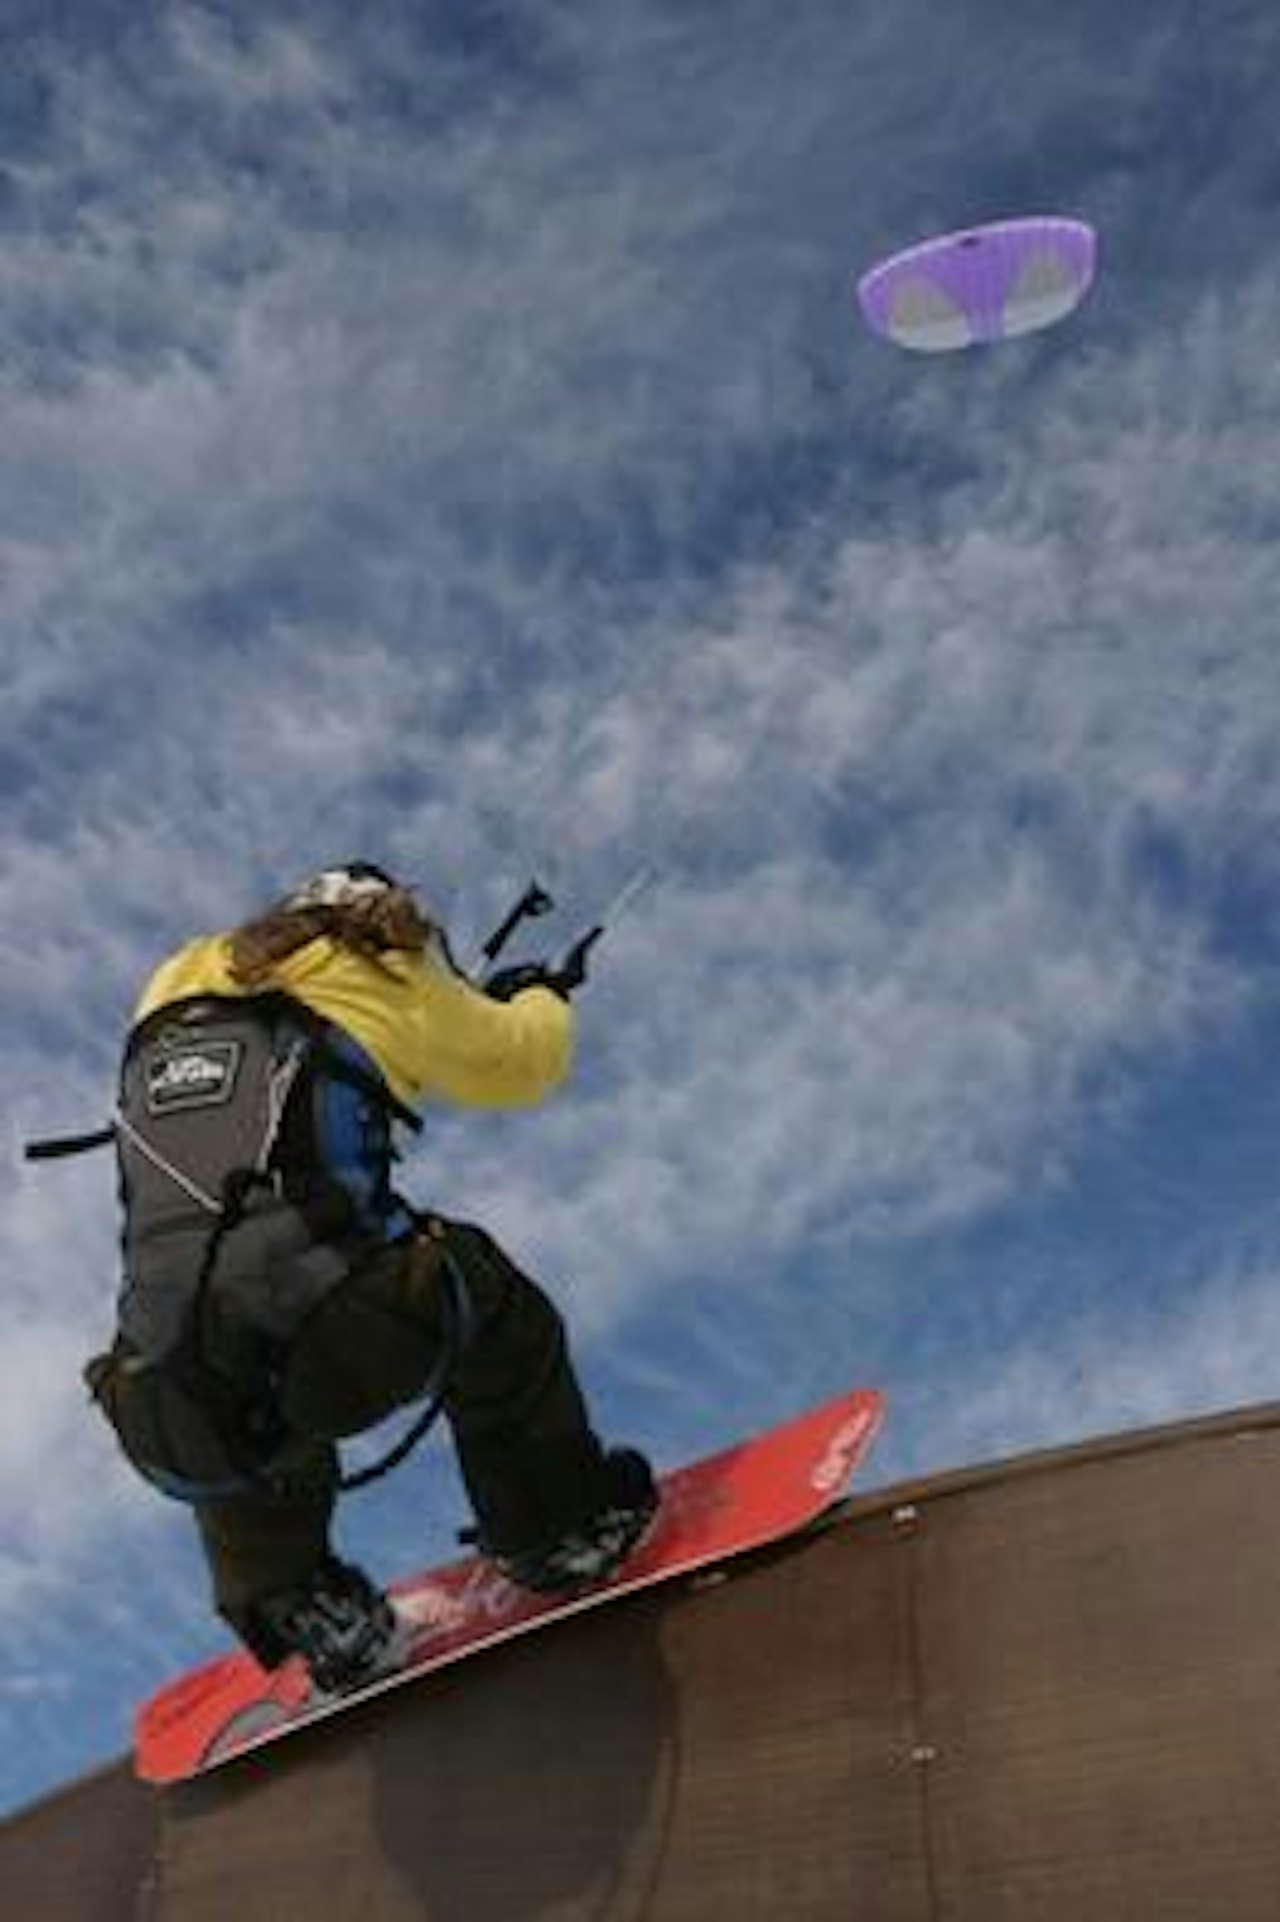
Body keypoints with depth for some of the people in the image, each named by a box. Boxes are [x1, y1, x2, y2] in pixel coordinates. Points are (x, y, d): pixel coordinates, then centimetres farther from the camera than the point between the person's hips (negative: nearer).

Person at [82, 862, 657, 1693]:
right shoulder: (370, 982, 11)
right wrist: (544, 999, 48)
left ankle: (302, 1609, 41)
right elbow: (519, 1063, 23)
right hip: (340, 1355, -4)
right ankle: (561, 1531, 37)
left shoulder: (173, 994, 24)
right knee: (482, 1290, 26)